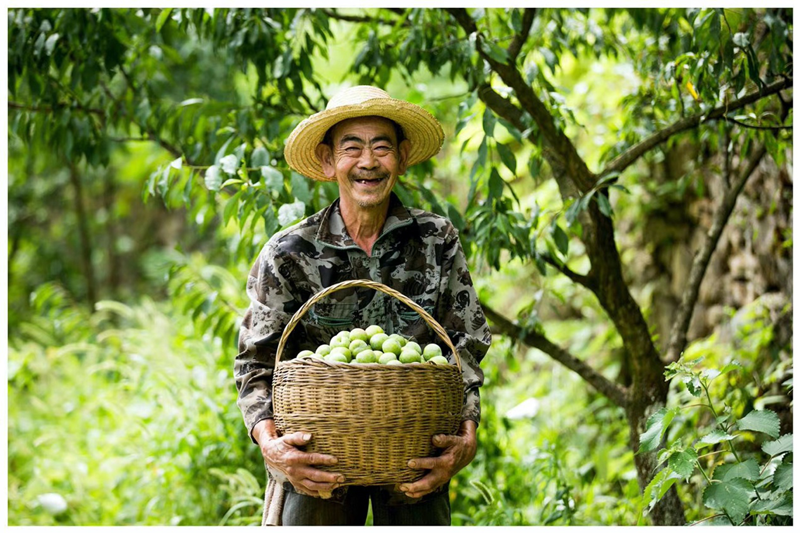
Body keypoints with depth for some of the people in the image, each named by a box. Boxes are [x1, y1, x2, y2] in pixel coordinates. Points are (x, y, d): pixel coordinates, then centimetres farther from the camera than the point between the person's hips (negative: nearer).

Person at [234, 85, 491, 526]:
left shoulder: (438, 242, 2)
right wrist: (269, 442, -19)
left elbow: (465, 348, 2)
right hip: (317, 463, -1)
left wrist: (466, 438, -14)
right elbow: (256, 363, -1)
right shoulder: (288, 255, -2)